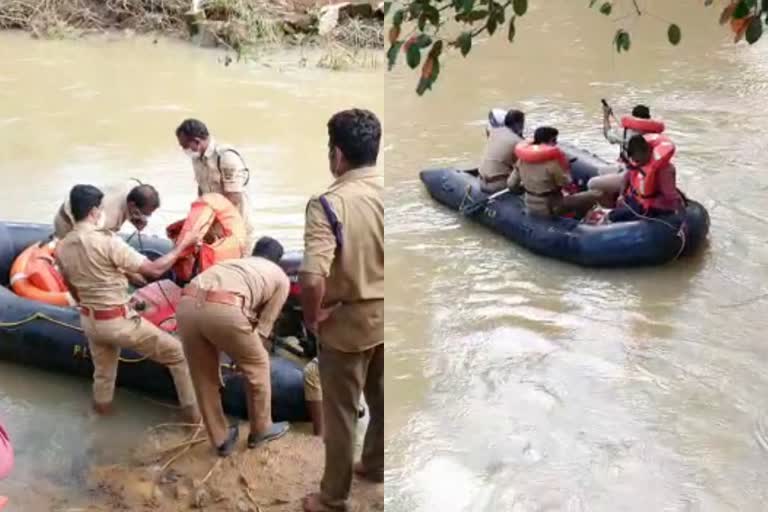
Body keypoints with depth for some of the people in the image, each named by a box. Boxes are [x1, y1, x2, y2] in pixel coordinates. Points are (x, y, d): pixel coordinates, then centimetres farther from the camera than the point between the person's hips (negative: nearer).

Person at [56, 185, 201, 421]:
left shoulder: (62, 247, -1)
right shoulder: (107, 241, -23)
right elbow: (154, 270, -19)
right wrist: (182, 245, -8)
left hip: (89, 321, 7)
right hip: (119, 321, -7)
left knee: (103, 373, 29)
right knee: (178, 354, 7)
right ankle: (193, 410, 12)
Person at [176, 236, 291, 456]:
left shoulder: (234, 263, 41)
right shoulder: (280, 277, 27)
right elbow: (264, 325, 23)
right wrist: (245, 352, 36)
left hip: (187, 305, 5)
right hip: (223, 308, -5)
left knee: (204, 378, 23)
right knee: (257, 366, 22)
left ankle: (221, 440, 35)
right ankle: (261, 430, 35)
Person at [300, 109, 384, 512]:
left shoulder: (328, 204, -23)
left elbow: (312, 278, -33)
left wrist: (311, 317, -14)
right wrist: (384, 289, 14)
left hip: (349, 321, -5)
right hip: (388, 315, 6)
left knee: (340, 414, 10)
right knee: (382, 401, 26)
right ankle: (375, 465, 47)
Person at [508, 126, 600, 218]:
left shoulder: (523, 159, -3)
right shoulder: (552, 161, -22)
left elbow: (511, 184, 0)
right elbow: (566, 183, -15)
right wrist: (565, 169, 1)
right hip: (550, 208, -8)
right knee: (594, 195, -4)